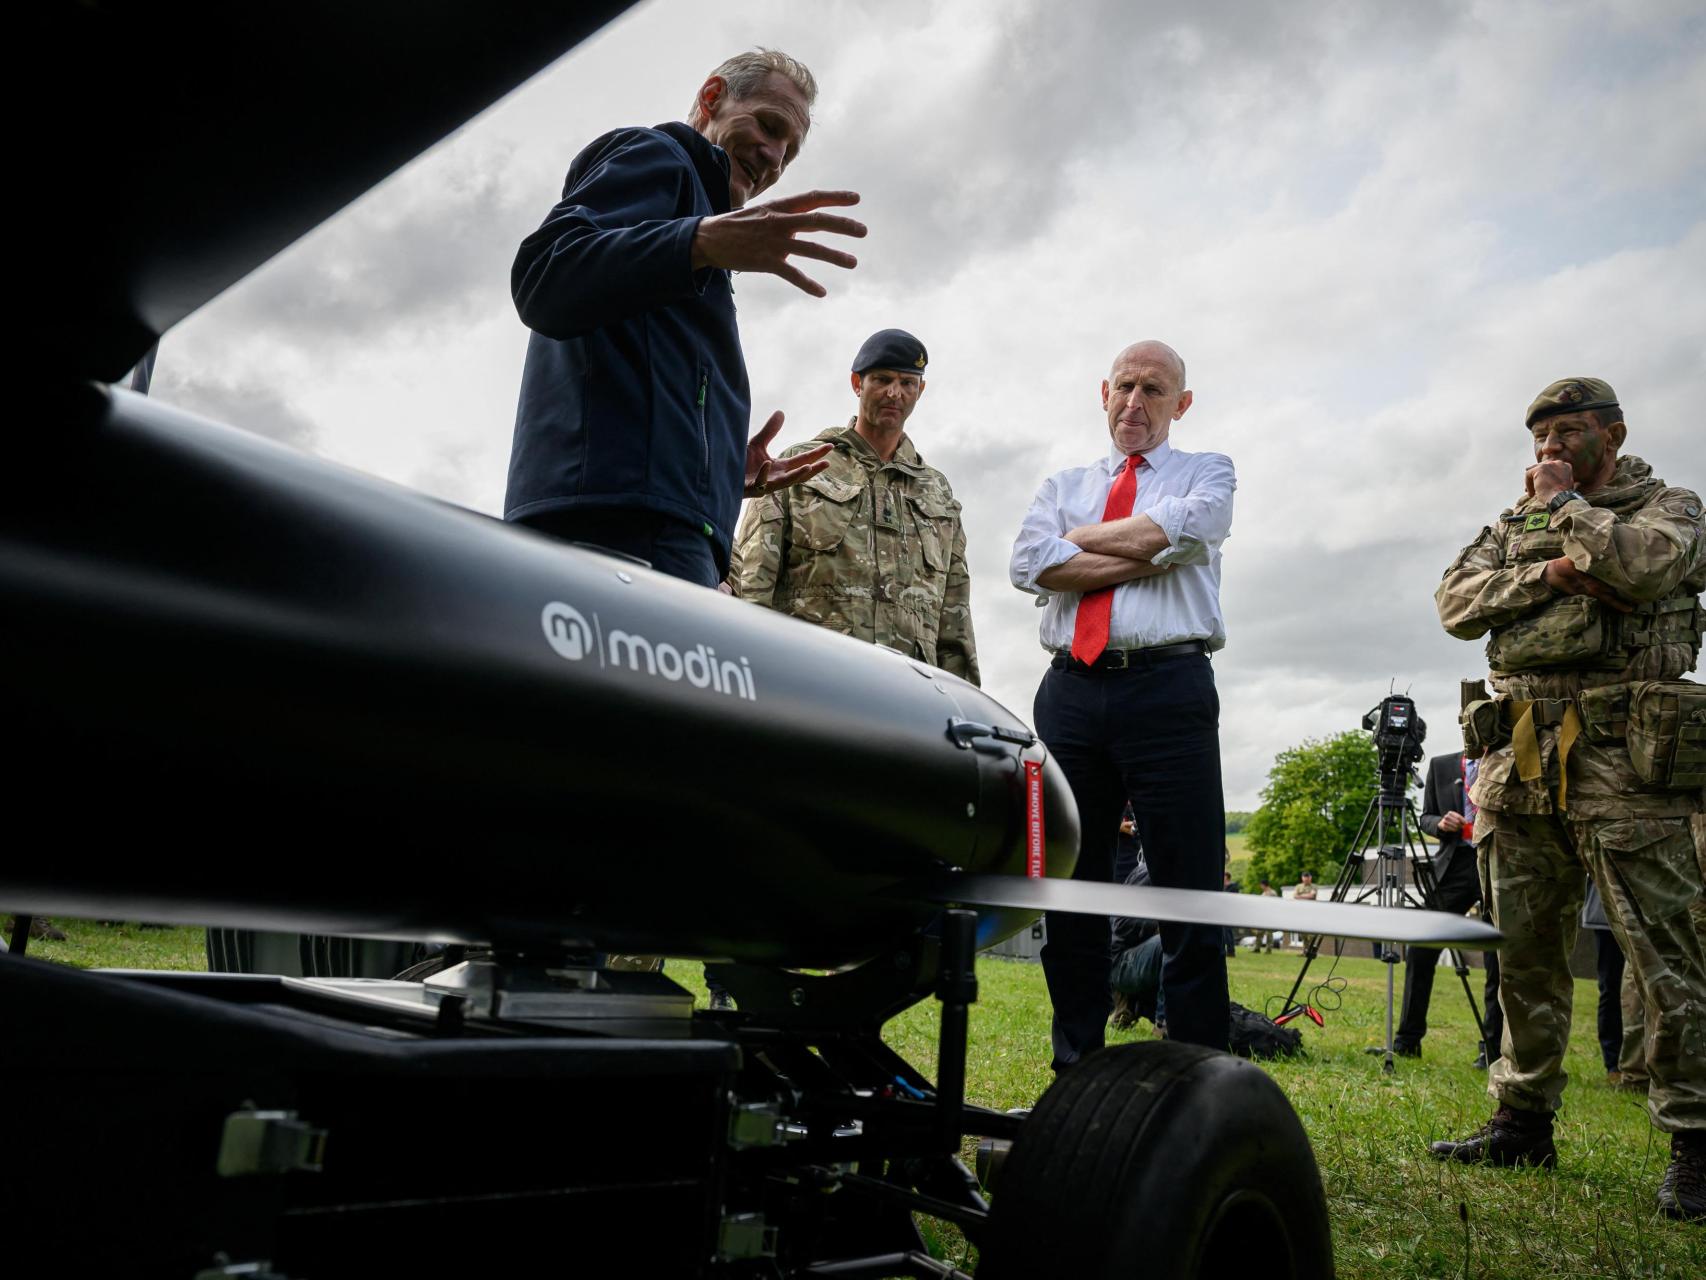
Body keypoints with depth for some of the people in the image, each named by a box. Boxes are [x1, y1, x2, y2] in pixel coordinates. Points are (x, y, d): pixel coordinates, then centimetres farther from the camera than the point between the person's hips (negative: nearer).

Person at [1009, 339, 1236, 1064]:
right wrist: (1148, 557, -4)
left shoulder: (1207, 473, 16)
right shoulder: (1063, 485, 22)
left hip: (1169, 687, -3)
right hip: (1070, 690, 3)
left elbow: (1178, 530, -9)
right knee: (1068, 887, 6)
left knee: (1188, 888, -4)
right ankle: (1075, 1066, 18)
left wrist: (1082, 539, 2)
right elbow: (1029, 566, 1)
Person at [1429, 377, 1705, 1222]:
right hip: (1519, 763, 5)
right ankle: (1524, 1119, 20)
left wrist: (1564, 504, -3)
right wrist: (1548, 575, -8)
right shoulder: (1512, 524, 21)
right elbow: (1456, 601, 6)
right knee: (1523, 956, 9)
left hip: (1623, 764, -5)